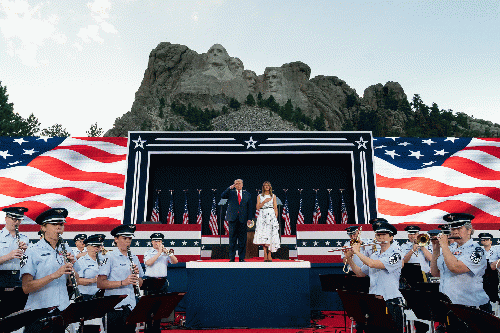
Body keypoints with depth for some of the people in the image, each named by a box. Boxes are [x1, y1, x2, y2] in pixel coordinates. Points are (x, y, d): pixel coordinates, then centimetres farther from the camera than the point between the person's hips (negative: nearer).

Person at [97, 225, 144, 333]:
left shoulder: (134, 258, 13)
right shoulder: (110, 257, -6)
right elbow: (100, 284, -13)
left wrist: (136, 276, -5)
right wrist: (123, 282, -22)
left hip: (131, 307, 5)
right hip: (115, 307, -5)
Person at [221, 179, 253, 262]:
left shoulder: (247, 194, 12)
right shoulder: (231, 192, 9)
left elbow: (249, 207, 9)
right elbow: (222, 196, -9)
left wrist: (249, 218, 0)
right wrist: (230, 188, -14)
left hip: (243, 219, 1)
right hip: (233, 218, -1)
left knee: (242, 239, 3)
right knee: (232, 239, 2)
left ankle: (241, 258, 10)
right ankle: (231, 258, 9)